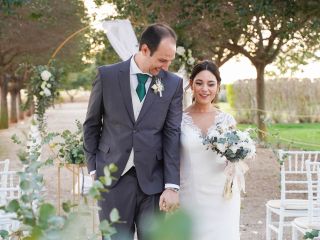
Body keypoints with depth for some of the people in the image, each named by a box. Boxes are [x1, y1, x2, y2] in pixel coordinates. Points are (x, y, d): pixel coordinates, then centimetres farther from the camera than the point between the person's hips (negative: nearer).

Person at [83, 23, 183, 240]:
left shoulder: (173, 84, 2)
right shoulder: (107, 75, 0)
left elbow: (172, 135, -2)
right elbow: (91, 125, 8)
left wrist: (172, 186, -7)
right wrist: (93, 169, 3)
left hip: (152, 180, 1)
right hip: (113, 178, -1)